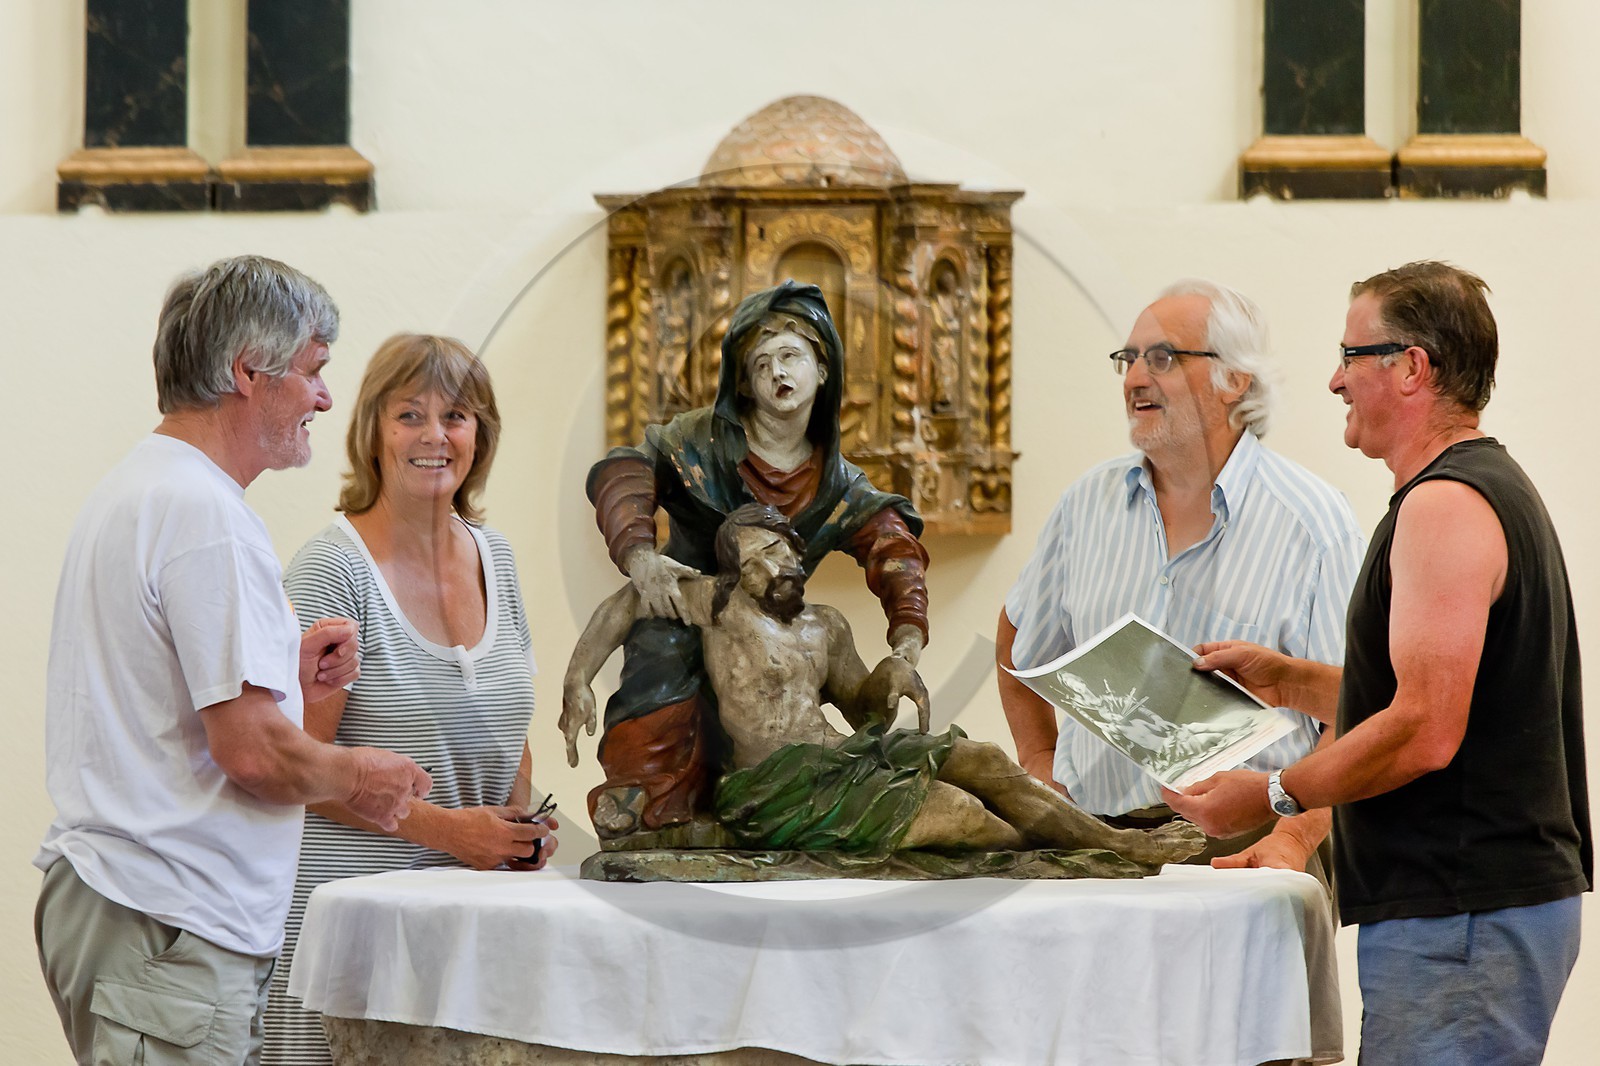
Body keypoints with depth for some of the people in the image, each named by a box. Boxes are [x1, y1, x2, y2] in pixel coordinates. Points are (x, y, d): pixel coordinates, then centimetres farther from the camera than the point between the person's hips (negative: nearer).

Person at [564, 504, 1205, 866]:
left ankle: (1115, 838, -10)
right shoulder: (722, 605, -2)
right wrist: (576, 684, -11)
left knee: (979, 759, -10)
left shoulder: (827, 626, 19)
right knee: (953, 808, -21)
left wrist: (891, 679, 3)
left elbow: (863, 712, 26)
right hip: (779, 789, -8)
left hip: (841, 759, 8)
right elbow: (626, 603, 0)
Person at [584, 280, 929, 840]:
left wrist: (907, 638, -26)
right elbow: (622, 473, -21)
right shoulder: (702, 440, -6)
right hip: (677, 633, -4)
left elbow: (891, 544, -6)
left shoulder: (837, 485, 7)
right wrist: (639, 554, -41)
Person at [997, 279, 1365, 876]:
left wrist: (1293, 837, -18)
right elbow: (1018, 640, 32)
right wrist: (1040, 761, 21)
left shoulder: (1313, 524, -1)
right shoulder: (1089, 502, 15)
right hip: (1092, 841, 3)